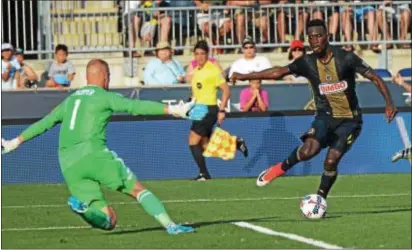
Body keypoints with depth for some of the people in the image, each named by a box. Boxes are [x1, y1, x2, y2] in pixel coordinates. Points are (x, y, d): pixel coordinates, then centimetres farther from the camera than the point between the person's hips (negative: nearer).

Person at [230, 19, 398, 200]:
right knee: (308, 150, -25)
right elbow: (278, 72, 5)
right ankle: (282, 167, 5)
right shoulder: (307, 63, -5)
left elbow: (375, 78, -11)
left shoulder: (346, 58, -14)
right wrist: (245, 76, 6)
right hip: (325, 116, 2)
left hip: (349, 120, -2)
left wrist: (389, 103, -23)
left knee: (331, 161, -17)